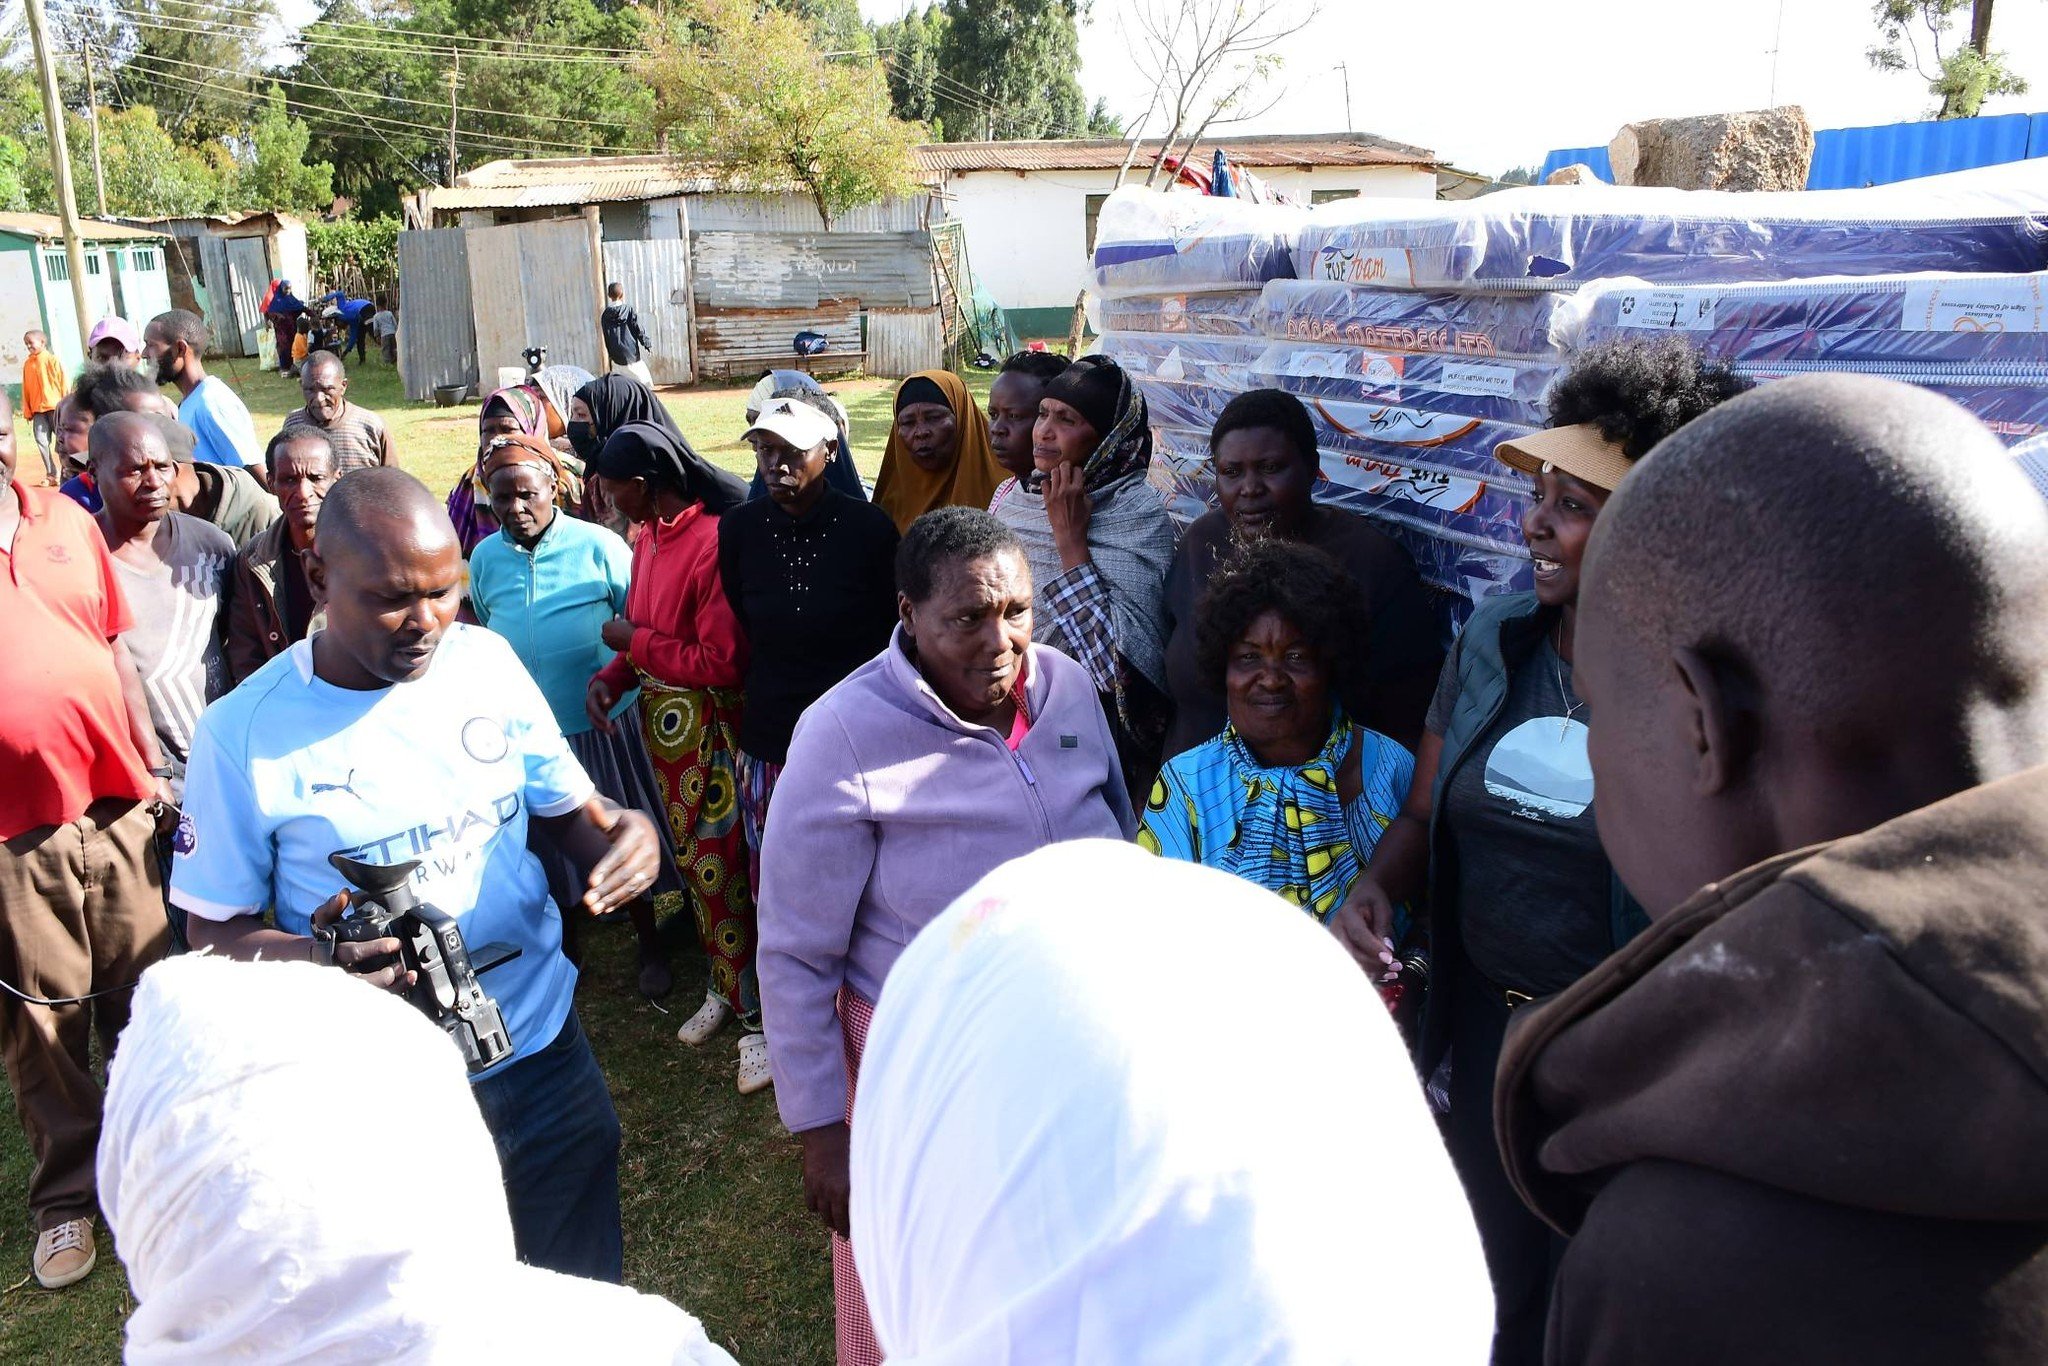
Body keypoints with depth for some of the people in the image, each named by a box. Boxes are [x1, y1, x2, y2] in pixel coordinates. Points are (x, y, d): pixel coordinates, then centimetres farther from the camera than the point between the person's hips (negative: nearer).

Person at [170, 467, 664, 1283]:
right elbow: (215, 932, -6)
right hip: (384, 1089, -3)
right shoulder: (244, 733, -14)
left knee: (585, 1291, 21)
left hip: (542, 1041, 3)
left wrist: (619, 836, -18)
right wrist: (318, 956, -26)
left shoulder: (487, 660, -5)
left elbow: (567, 809, 5)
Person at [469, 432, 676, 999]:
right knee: (552, 846, 18)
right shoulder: (484, 559, -1)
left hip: (606, 724, -3)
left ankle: (649, 946, 32)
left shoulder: (598, 546, -13)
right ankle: (565, 946, 41)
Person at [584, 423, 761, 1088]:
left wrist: (634, 643, -15)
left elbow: (722, 662, -25)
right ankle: (725, 986, 37)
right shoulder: (647, 537, 5)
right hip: (664, 727, 9)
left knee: (723, 873, 0)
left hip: (710, 729, -8)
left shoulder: (714, 541, -22)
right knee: (694, 863, 19)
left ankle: (758, 1015, 16)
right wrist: (611, 675, -3)